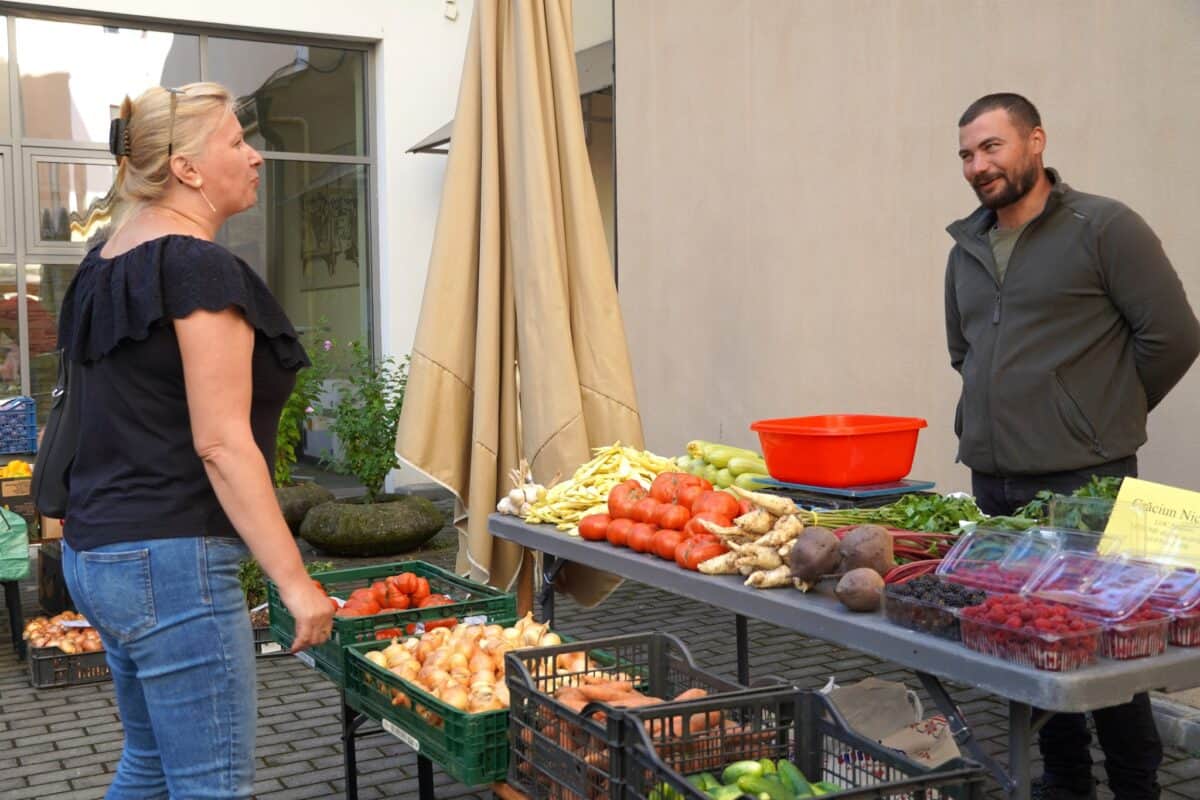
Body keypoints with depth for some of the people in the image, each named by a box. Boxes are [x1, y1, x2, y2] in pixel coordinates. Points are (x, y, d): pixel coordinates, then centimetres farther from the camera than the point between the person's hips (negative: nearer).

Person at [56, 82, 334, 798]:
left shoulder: (107, 264, 12)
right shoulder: (199, 268, -15)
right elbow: (222, 443, -20)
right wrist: (295, 580, -19)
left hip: (97, 551, 10)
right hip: (171, 563, -10)